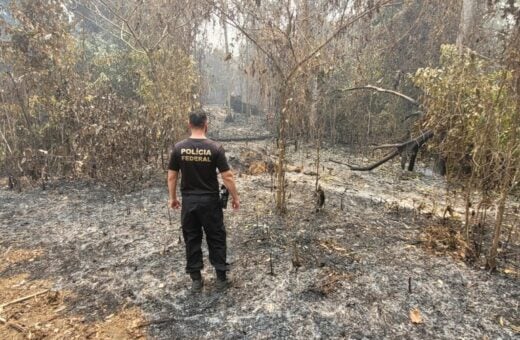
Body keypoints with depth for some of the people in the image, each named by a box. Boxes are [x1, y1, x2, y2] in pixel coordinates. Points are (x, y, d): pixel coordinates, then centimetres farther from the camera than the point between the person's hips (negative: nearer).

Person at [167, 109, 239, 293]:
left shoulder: (179, 148, -4)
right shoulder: (215, 148, -11)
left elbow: (172, 176, 1)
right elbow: (227, 176, -10)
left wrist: (173, 198, 14)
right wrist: (235, 197, 2)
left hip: (188, 201, 2)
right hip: (210, 201, -2)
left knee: (192, 240, 13)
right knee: (216, 239, 11)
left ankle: (196, 280, 22)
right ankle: (221, 278, 18)